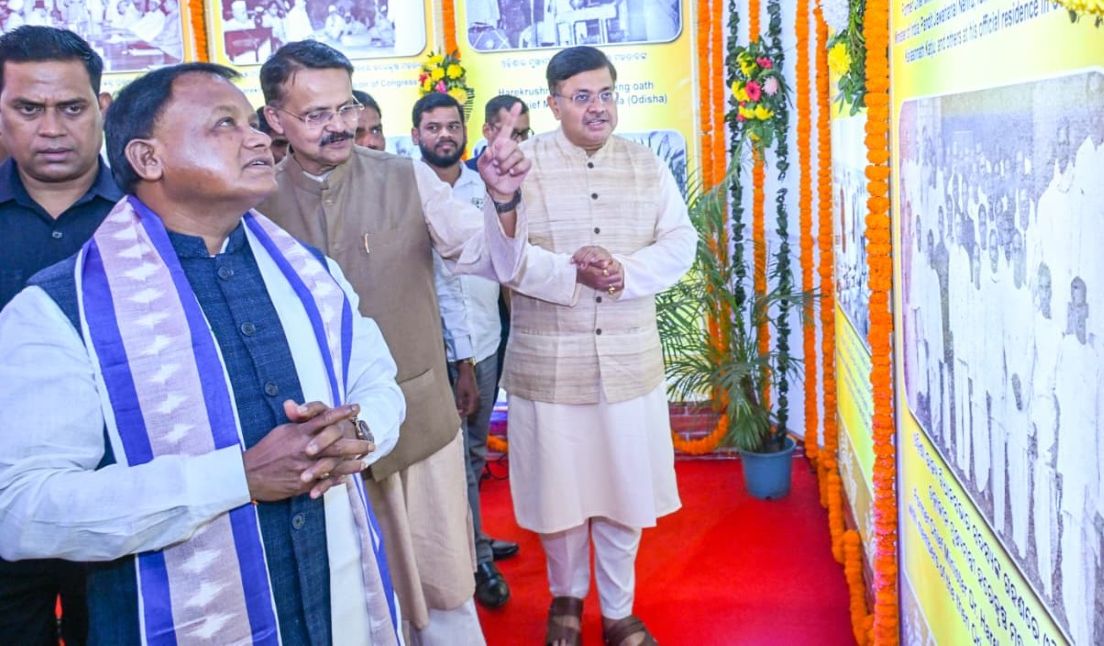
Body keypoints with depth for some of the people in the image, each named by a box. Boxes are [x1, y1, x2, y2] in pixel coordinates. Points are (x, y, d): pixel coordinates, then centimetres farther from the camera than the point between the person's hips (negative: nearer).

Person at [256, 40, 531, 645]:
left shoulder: (409, 179, -6)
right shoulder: (258, 201, -6)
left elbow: (493, 262, -7)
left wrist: (502, 199, -26)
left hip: (419, 418, 0)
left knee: (443, 583, 12)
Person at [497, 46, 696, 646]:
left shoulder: (647, 165, 6)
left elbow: (679, 242, 1)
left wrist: (625, 272, -17)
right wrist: (570, 272, -24)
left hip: (629, 358, 2)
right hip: (548, 361, -2)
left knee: (624, 487, 10)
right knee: (558, 485, 10)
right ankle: (565, 596, 36)